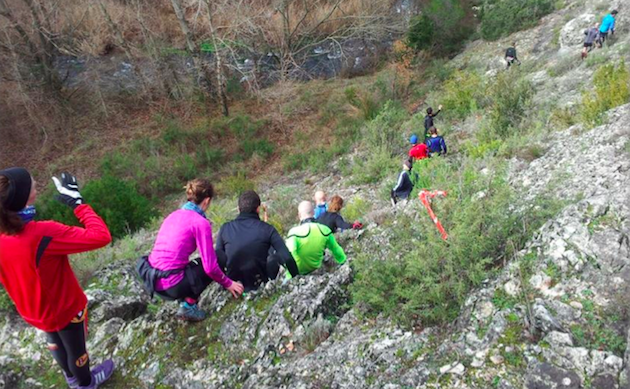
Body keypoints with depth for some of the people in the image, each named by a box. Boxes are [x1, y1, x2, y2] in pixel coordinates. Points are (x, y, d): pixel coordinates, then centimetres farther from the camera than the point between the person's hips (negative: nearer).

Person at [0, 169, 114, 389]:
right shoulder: (43, 234, -39)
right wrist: (77, 203, -31)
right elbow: (101, 236, -38)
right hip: (65, 308, -6)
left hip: (31, 310, 6)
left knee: (55, 341, 34)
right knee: (75, 348, 24)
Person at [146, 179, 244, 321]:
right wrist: (228, 284, 7)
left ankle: (184, 300, 15)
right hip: (171, 285, -8)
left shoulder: (174, 215, 12)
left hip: (154, 282, 8)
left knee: (197, 263, 28)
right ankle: (188, 306, 4)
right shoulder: (201, 222, -11)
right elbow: (210, 267, -12)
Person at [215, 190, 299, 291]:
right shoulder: (267, 229, -8)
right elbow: (287, 257, -13)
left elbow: (217, 256, 6)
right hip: (259, 285, -1)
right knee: (276, 256, 20)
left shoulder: (225, 229, -3)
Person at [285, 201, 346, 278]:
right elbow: (337, 251, 3)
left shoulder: (295, 232, -25)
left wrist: (289, 277, -26)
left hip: (297, 273, -5)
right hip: (316, 271, 5)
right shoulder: (325, 230, -10)